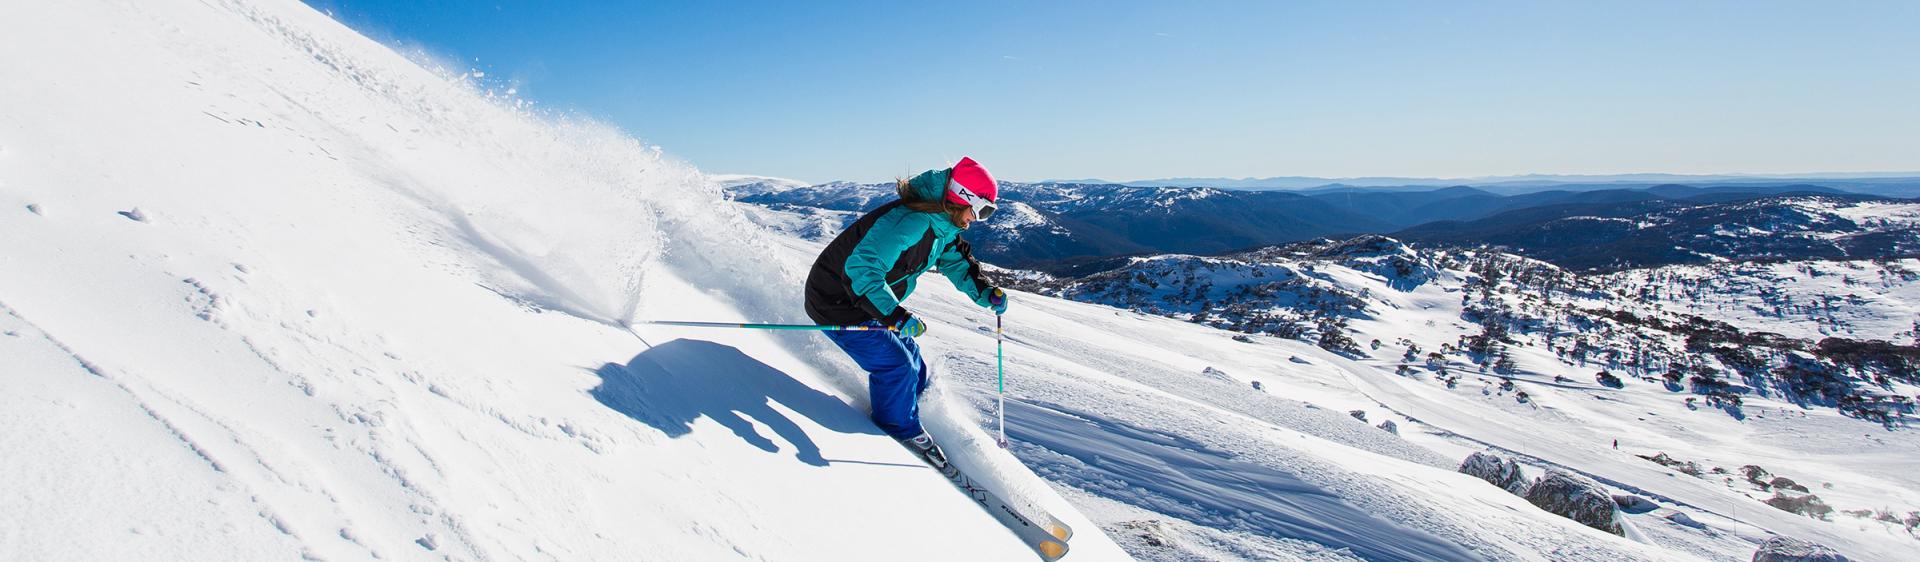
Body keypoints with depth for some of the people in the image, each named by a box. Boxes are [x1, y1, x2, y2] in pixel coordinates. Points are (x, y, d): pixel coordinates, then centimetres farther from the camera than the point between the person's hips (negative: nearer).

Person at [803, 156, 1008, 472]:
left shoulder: (942, 227, 0)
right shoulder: (909, 221, -33)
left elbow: (958, 262, 16)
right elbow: (861, 269, -39)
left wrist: (986, 293, -2)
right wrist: (896, 316, -43)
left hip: (867, 300, 10)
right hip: (837, 305, -10)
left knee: (913, 366, 14)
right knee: (895, 364, -12)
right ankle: (902, 432, 9)